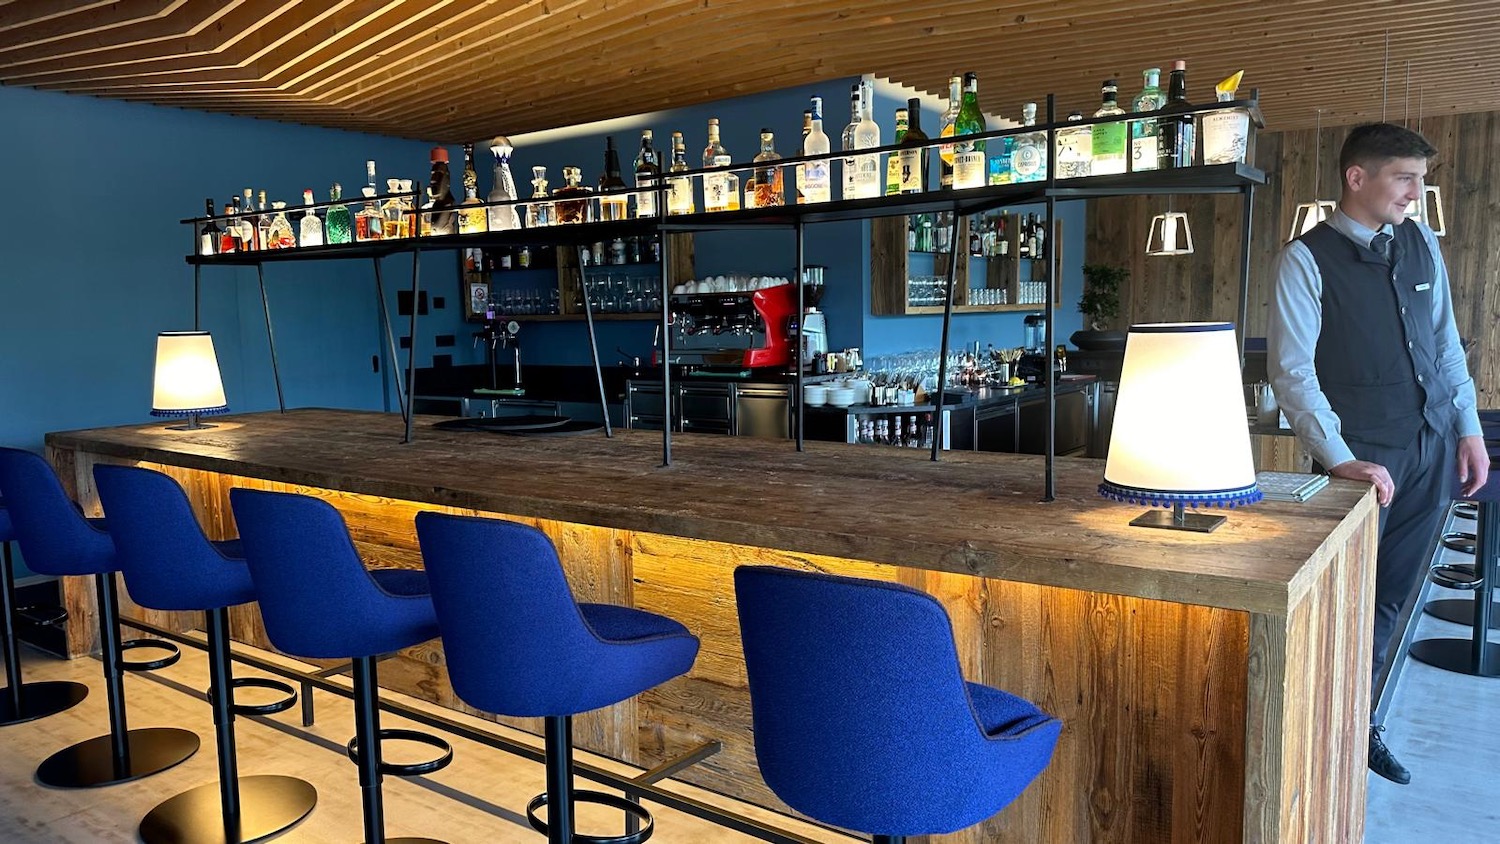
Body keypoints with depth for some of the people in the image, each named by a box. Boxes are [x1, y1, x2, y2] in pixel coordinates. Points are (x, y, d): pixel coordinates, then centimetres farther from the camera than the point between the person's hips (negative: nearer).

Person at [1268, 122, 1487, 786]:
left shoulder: (1422, 244, 8)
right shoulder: (1307, 259, -10)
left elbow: (1446, 344, 16)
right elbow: (1292, 370, -16)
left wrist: (1469, 429, 11)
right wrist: (1339, 459, -24)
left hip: (1434, 450, 6)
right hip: (1363, 456, -6)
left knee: (1392, 597, 12)